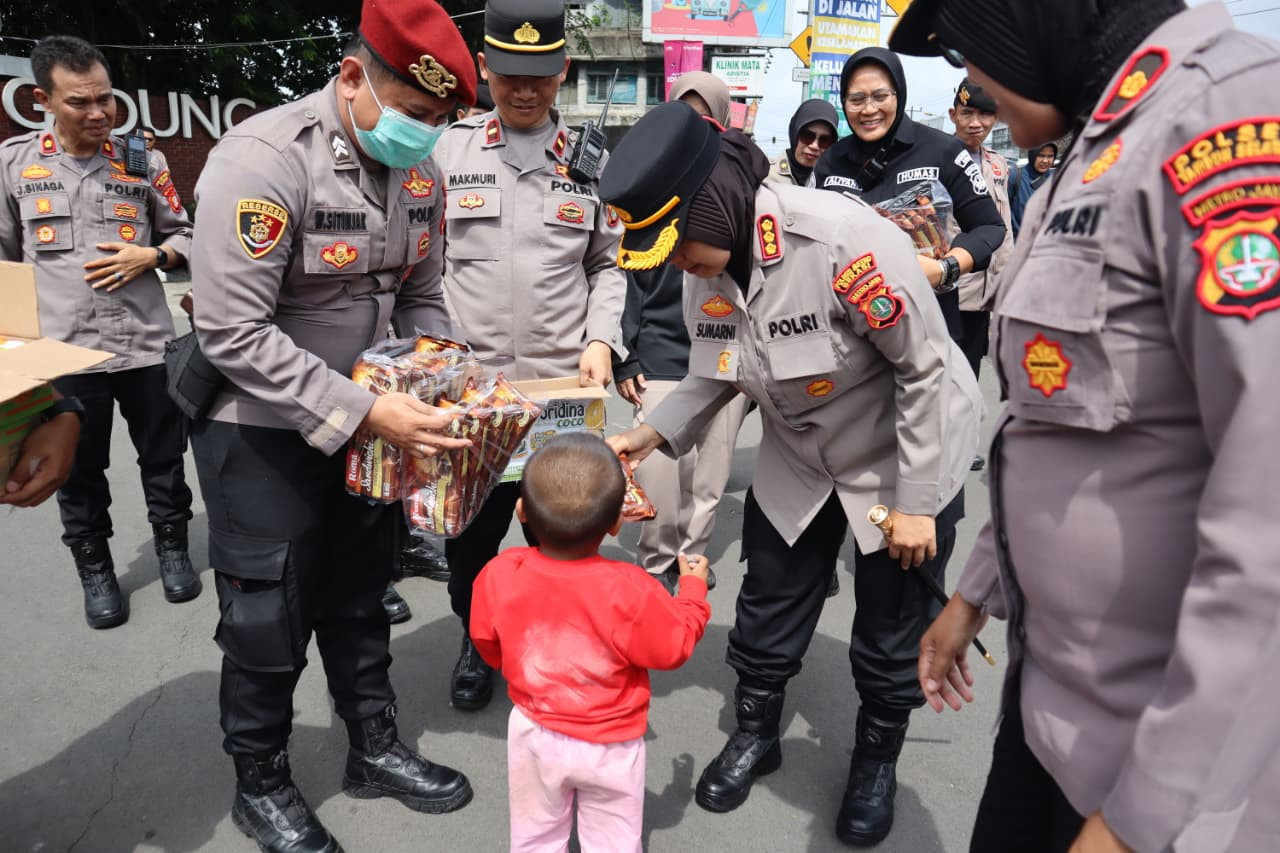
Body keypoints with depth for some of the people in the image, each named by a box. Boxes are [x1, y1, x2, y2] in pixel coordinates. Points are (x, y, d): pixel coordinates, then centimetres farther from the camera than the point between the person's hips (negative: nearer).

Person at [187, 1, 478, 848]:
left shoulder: (421, 171, -2)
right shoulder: (263, 158, -23)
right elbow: (234, 335, -27)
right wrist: (368, 411, -31)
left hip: (369, 422, 6)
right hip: (265, 430, -6)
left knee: (360, 599, 18)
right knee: (269, 620, 7)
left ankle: (376, 749, 38)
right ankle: (261, 784, 30)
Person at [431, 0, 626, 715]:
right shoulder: (446, 151, 4)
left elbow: (608, 265, 11)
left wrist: (601, 340, -4)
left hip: (565, 389, 1)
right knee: (470, 530, 10)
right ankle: (476, 642, 35)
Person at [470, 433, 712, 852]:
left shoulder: (498, 575, -21)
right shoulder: (628, 591, -31)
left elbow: (488, 644, -3)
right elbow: (675, 647, -15)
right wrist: (693, 589, 1)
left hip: (534, 733, 3)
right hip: (609, 745, -2)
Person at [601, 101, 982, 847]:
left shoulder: (846, 240, -34)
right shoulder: (706, 265, -13)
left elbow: (924, 369, -24)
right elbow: (716, 372, 1)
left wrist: (915, 503, -19)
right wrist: (654, 433, -16)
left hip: (905, 458, -5)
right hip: (799, 460, 5)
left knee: (891, 633, 9)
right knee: (767, 610, 13)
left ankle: (877, 762, 36)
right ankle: (755, 734, 38)